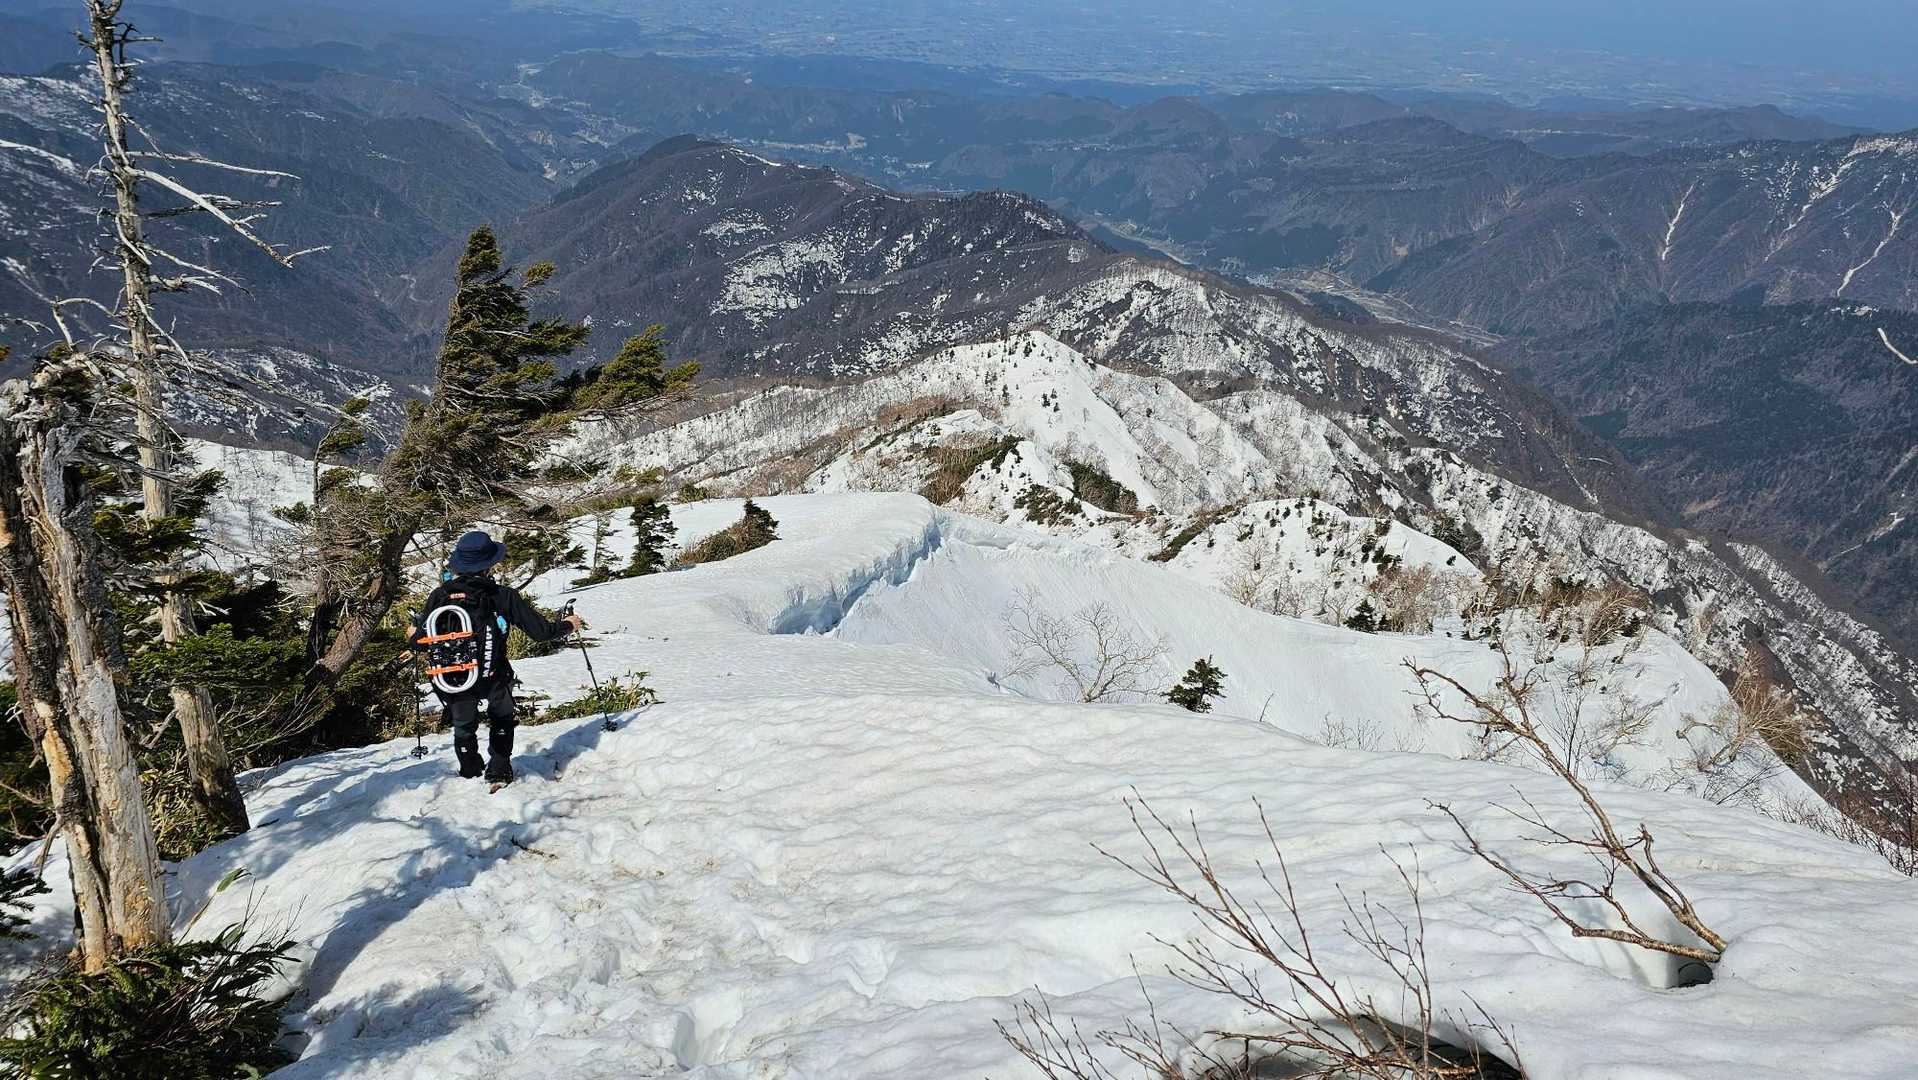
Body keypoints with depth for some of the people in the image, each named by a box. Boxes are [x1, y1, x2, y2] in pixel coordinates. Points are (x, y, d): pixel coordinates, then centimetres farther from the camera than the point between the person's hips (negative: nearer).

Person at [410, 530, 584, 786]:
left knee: (463, 727, 29)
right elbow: (541, 630, -10)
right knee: (501, 720, 30)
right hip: (493, 678, -1)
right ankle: (498, 773, 28)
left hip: (452, 681, 2)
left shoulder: (438, 597, -9)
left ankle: (470, 775, 41)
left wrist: (414, 634, 22)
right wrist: (568, 625, 11)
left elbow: (421, 642, -3)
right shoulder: (503, 596, -14)